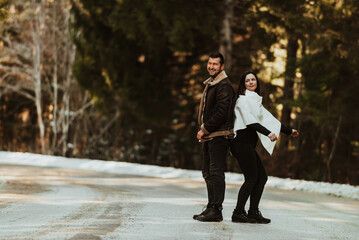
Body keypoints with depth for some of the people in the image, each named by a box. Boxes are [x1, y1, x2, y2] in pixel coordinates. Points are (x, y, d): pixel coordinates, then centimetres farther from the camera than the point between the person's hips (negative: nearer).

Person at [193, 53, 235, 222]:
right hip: (209, 136, 10)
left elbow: (221, 113, -19)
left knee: (216, 172, -10)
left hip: (219, 136, -10)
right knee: (208, 172, 12)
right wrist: (203, 130, 12)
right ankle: (211, 207, 19)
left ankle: (216, 210, -10)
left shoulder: (224, 86, -12)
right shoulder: (209, 84, 19)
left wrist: (204, 129, -14)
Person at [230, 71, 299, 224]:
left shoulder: (255, 101, 23)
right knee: (251, 178, -12)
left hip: (249, 145, 9)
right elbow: (250, 121, -15)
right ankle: (238, 213, -9)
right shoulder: (243, 99, -4)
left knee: (262, 177, 4)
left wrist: (289, 131, 30)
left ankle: (253, 212, 5)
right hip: (243, 142, -9)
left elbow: (269, 119, 28)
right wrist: (268, 133, -26)